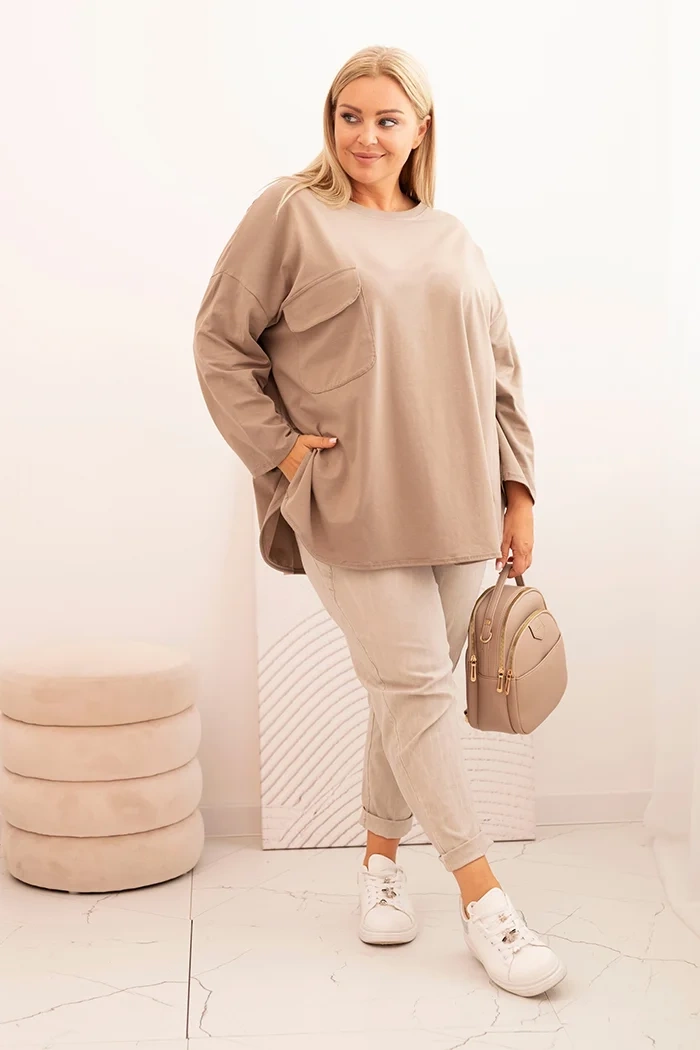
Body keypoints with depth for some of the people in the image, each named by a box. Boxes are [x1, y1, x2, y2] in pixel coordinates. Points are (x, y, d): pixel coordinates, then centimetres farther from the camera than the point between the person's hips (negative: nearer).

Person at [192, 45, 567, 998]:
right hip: (352, 508, -4)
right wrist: (277, 448, -7)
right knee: (413, 687, -5)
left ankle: (381, 855, 28)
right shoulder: (290, 214, 2)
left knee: (413, 688, 9)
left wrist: (519, 492, 10)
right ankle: (481, 896, 1)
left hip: (457, 506, 5)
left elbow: (500, 375, 16)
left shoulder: (453, 240, 15)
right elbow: (221, 340, 2)